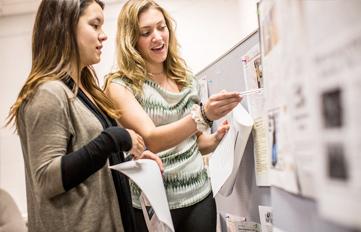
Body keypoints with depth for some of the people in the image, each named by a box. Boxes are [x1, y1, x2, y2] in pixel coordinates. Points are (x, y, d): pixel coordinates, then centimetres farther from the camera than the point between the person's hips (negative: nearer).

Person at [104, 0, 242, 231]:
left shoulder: (187, 80, 7)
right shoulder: (120, 85, -9)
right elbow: (150, 140, -22)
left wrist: (218, 137, -6)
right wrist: (203, 116, -34)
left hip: (200, 195, 4)